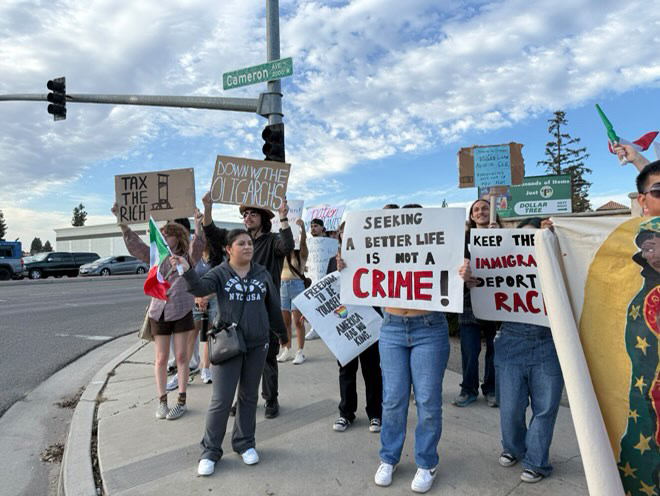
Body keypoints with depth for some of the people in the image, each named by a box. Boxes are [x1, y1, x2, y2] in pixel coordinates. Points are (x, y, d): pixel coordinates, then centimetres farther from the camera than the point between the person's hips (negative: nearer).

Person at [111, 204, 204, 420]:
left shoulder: (187, 258, 0)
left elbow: (197, 246, -18)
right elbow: (134, 244, 0)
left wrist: (198, 227, -35)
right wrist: (121, 222, -11)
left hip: (181, 312, -2)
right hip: (158, 313, 3)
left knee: (181, 357, 5)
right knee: (161, 359, 8)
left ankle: (181, 401, 14)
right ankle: (162, 401, 19)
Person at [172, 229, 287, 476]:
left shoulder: (262, 273, 2)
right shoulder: (220, 273, -5)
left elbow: (273, 306, 11)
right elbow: (200, 288, -26)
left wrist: (282, 333, 20)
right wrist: (187, 271, -45)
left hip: (257, 345, 3)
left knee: (249, 396, 15)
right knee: (221, 400, 1)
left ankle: (244, 443, 32)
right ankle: (210, 450, 19)